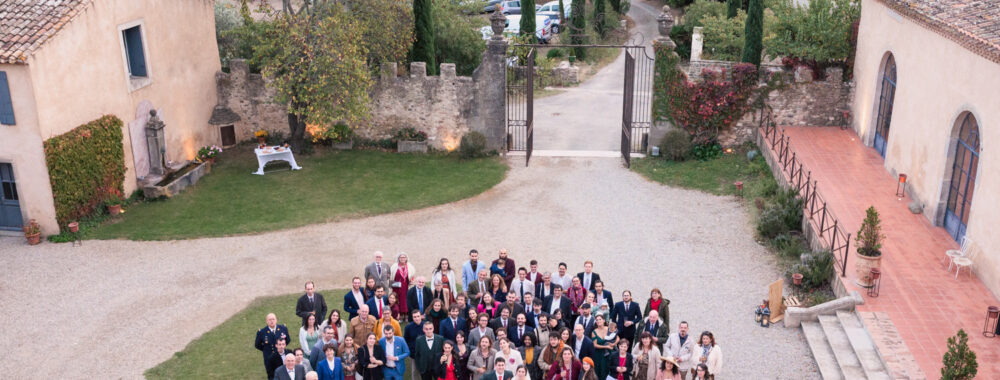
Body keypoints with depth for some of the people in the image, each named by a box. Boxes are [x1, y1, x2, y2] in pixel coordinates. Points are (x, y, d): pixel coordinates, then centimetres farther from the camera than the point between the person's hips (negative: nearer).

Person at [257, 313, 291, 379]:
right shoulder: (261, 332, -12)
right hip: (269, 359, -1)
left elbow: (288, 339, 10)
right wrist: (265, 349, 2)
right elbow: (257, 345, 2)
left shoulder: (283, 328, -6)